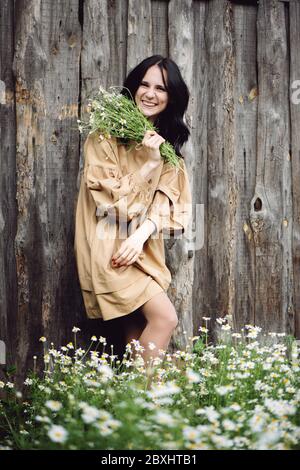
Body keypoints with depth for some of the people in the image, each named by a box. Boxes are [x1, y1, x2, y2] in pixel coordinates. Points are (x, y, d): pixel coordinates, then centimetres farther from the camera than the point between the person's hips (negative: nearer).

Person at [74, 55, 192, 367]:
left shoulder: (167, 141, 12)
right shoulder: (106, 135, -7)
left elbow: (166, 198, 1)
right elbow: (110, 198, -12)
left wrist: (141, 235, -16)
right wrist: (148, 161, -19)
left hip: (143, 246, 6)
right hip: (109, 244, -6)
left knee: (138, 327, 5)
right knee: (165, 317, -13)